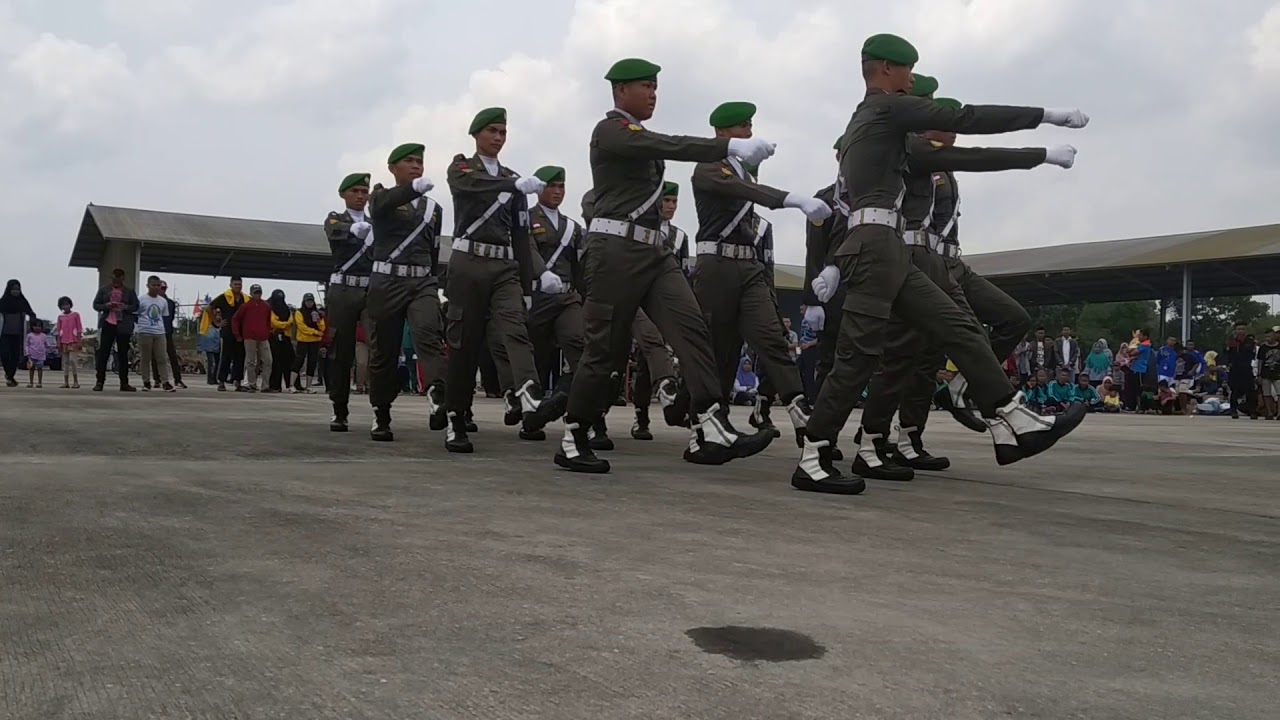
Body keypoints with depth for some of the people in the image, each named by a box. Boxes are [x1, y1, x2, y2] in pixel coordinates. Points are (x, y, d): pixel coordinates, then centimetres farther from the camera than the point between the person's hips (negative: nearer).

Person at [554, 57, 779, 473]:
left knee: (690, 327, -12)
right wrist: (731, 147, -31)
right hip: (617, 248, -8)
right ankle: (572, 441, 11)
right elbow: (671, 146, -22)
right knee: (605, 346, -3)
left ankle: (711, 431, -22)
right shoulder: (609, 131, -7)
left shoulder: (640, 138, 24)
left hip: (653, 250, 8)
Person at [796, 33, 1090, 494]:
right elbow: (967, 119, -7)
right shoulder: (888, 107, -1)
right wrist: (1045, 115, -1)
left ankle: (1013, 427, 0)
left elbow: (858, 204, 25)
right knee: (858, 356, -9)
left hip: (887, 250, 10)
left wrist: (836, 265, 23)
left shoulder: (863, 123, 29)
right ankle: (811, 462, -4)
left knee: (959, 328, 3)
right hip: (875, 246, -10)